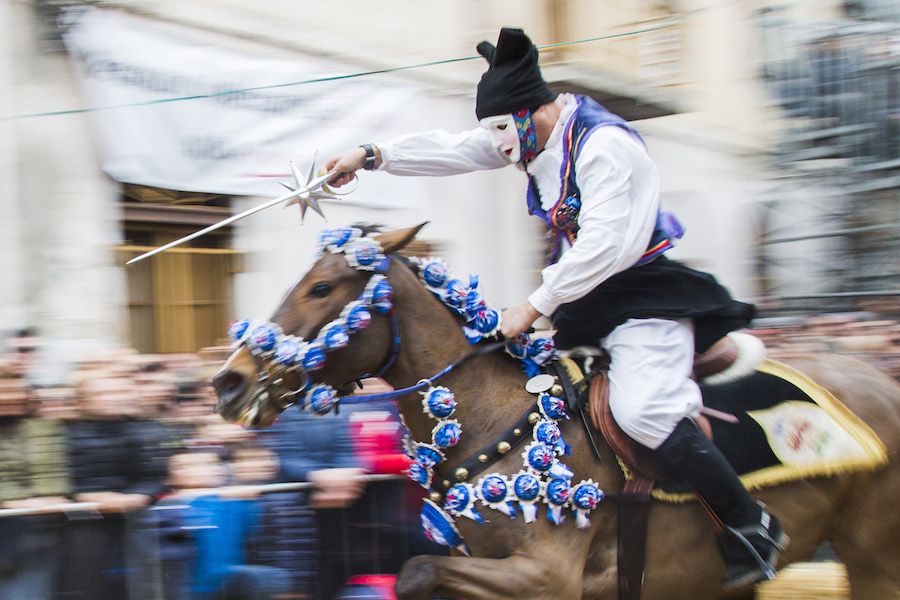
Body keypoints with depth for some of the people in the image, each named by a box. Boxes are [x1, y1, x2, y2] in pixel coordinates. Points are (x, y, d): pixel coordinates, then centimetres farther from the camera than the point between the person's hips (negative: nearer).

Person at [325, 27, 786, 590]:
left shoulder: (605, 144, -20)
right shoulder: (539, 135, 8)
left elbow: (603, 245, -26)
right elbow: (452, 150, 11)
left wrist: (536, 305, -22)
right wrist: (371, 155, 5)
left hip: (644, 295, -10)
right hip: (590, 300, 10)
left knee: (642, 409, -26)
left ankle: (753, 527, -18)